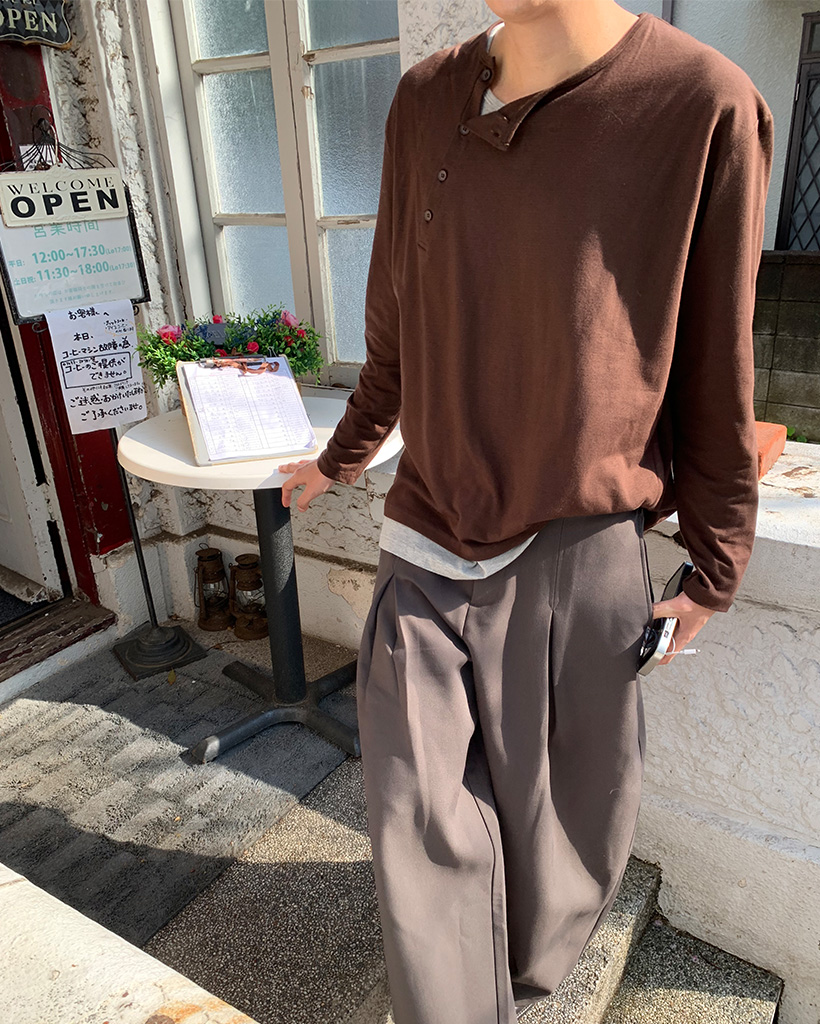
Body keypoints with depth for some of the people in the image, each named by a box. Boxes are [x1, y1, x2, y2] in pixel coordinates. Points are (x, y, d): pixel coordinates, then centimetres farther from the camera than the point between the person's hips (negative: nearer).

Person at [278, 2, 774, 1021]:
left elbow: (713, 372, -3)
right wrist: (343, 456, 25)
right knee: (421, 823, 9)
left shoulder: (703, 104, -9)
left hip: (580, 554, -2)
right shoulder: (425, 102, 4)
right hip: (426, 543, 3)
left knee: (564, 812, 16)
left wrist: (716, 565, 4)